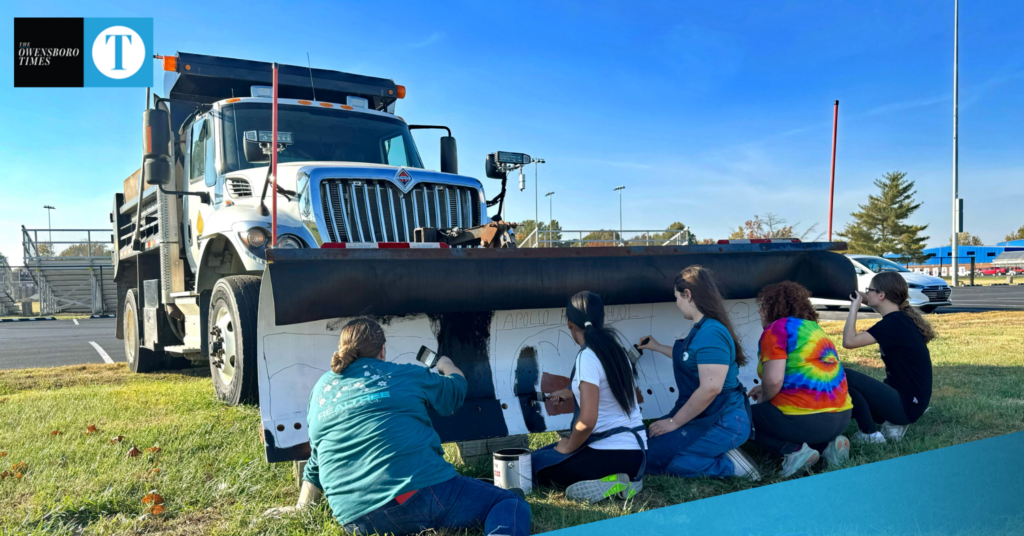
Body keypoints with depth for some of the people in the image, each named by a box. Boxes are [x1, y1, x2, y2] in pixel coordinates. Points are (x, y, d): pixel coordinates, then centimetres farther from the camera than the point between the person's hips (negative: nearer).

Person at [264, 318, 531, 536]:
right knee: (511, 504, 5)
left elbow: (316, 460, 28)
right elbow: (456, 391, 29)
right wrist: (448, 367, 52)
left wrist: (301, 507, 44)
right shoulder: (405, 375, 11)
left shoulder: (321, 389, 19)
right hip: (421, 495, -3)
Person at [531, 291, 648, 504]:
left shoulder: (588, 357, -18)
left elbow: (587, 421, -24)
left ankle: (606, 483, -7)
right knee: (545, 453, 22)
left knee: (536, 463, 7)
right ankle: (623, 478, 7)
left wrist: (568, 447, -5)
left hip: (613, 453, -8)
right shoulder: (615, 350, 8)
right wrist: (571, 393, 45)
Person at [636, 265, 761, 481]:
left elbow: (711, 387, -30)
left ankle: (728, 465, -9)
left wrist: (674, 422, -20)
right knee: (648, 439, 14)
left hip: (723, 423, -10)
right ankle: (721, 453, 9)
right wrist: (657, 347, 41)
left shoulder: (711, 332, -22)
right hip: (709, 416, 10)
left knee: (650, 457, -15)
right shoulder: (702, 328, 10)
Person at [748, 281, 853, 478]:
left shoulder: (776, 328, -7)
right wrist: (765, 390, 26)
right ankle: (829, 443, 8)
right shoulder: (813, 327, 18)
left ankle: (793, 451, -8)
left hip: (804, 419, -8)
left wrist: (763, 400, 4)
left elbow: (774, 380, -17)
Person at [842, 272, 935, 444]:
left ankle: (870, 434, -8)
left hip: (907, 403, -10)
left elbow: (849, 341, -28)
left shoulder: (893, 323, -22)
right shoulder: (900, 318, 6)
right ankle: (894, 423, 8)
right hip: (907, 399, 10)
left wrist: (854, 307, -17)